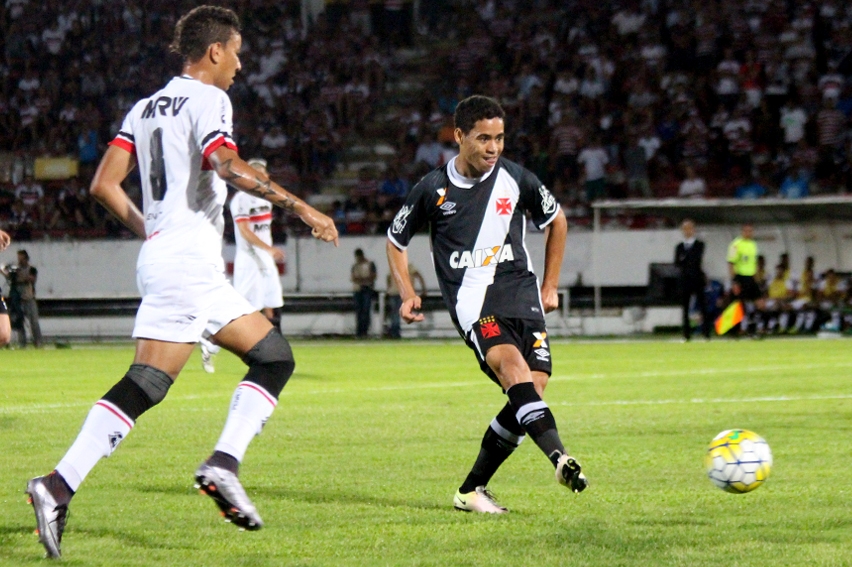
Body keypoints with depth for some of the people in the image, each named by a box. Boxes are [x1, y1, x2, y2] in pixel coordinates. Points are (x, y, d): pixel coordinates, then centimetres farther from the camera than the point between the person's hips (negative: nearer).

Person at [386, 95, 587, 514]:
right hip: (472, 299, -3)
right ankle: (558, 456, -48)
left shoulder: (516, 180, 5)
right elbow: (396, 240, 16)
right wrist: (407, 294, 3)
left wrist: (550, 286, 20)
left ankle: (472, 490, 2)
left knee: (533, 387, -11)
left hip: (521, 292, 3)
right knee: (512, 364, -30)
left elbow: (556, 221, 23)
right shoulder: (433, 190, 1)